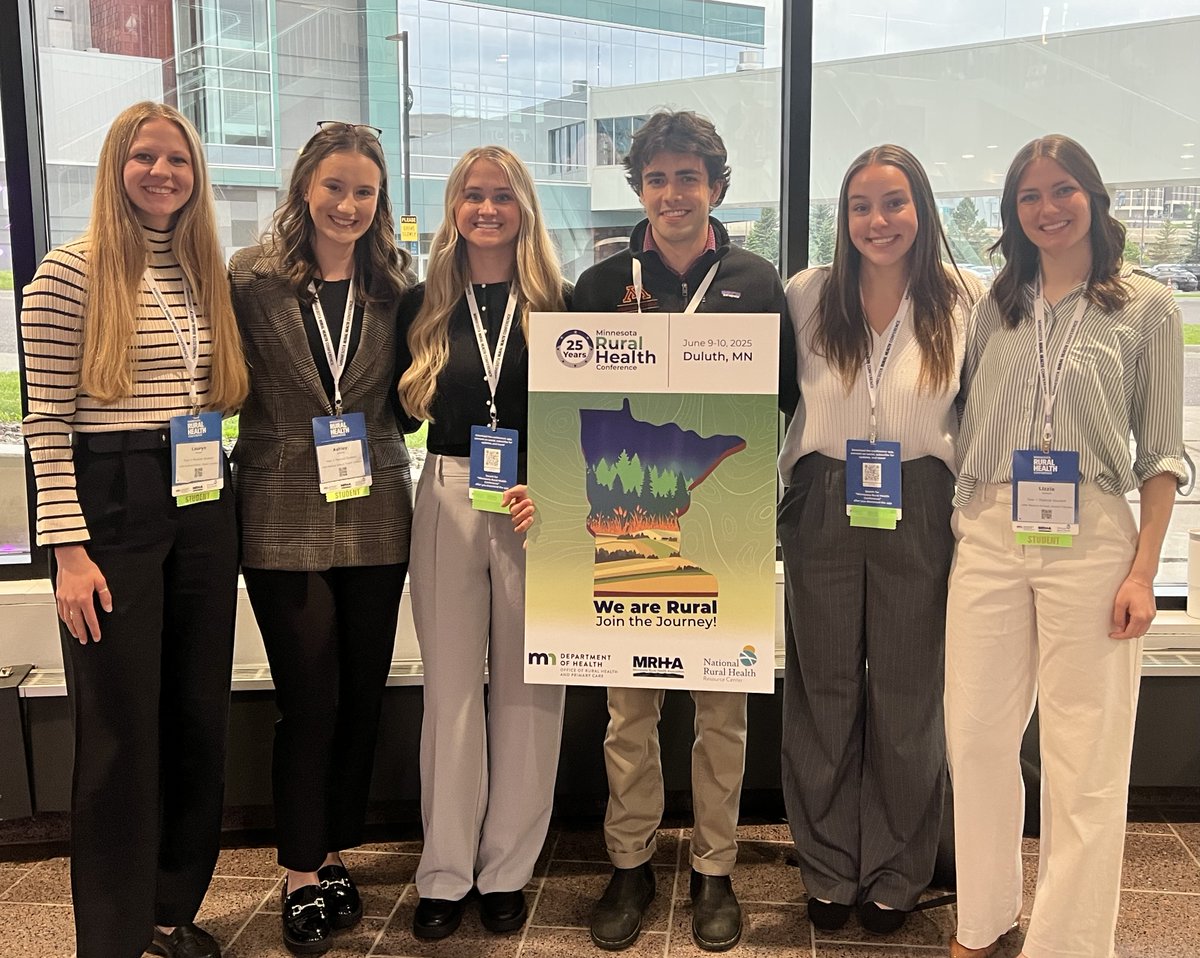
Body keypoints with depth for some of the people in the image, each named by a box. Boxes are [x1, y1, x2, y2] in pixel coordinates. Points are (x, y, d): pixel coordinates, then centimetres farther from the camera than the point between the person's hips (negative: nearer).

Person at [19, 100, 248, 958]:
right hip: (113, 507, -6)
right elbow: (46, 422, -9)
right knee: (121, 731, 1)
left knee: (200, 716, 12)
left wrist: (230, 501, 9)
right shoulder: (69, 274, -6)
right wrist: (68, 549, -14)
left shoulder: (208, 276, 12)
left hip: (203, 510, 6)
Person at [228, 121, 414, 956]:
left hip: (376, 516, 3)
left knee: (362, 695, 10)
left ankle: (334, 854, 28)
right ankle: (303, 875, 19)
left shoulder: (397, 284, 6)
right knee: (311, 698, 1)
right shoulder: (251, 277, -2)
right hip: (284, 518, -3)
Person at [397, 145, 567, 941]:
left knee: (526, 688, 6)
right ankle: (446, 874, 18)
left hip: (538, 504, -1)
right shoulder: (423, 305, 7)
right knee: (451, 688, 6)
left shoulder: (559, 305, 1)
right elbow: (402, 408, 10)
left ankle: (508, 869, 20)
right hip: (448, 501, 1)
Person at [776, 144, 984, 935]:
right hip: (822, 510, 1)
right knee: (824, 692, 10)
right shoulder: (808, 294, 0)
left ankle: (895, 875, 29)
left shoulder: (966, 300, -3)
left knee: (906, 696, 9)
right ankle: (829, 869, 28)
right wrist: (775, 497, 0)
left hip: (920, 515, -1)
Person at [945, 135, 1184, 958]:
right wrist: (959, 525, 6)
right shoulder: (996, 305, 12)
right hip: (989, 537, 3)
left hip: (1091, 541, -3)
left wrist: (1144, 570, -7)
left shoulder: (1147, 307, 3)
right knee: (976, 735, 7)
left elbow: (1162, 452, 1)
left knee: (1085, 754, 1)